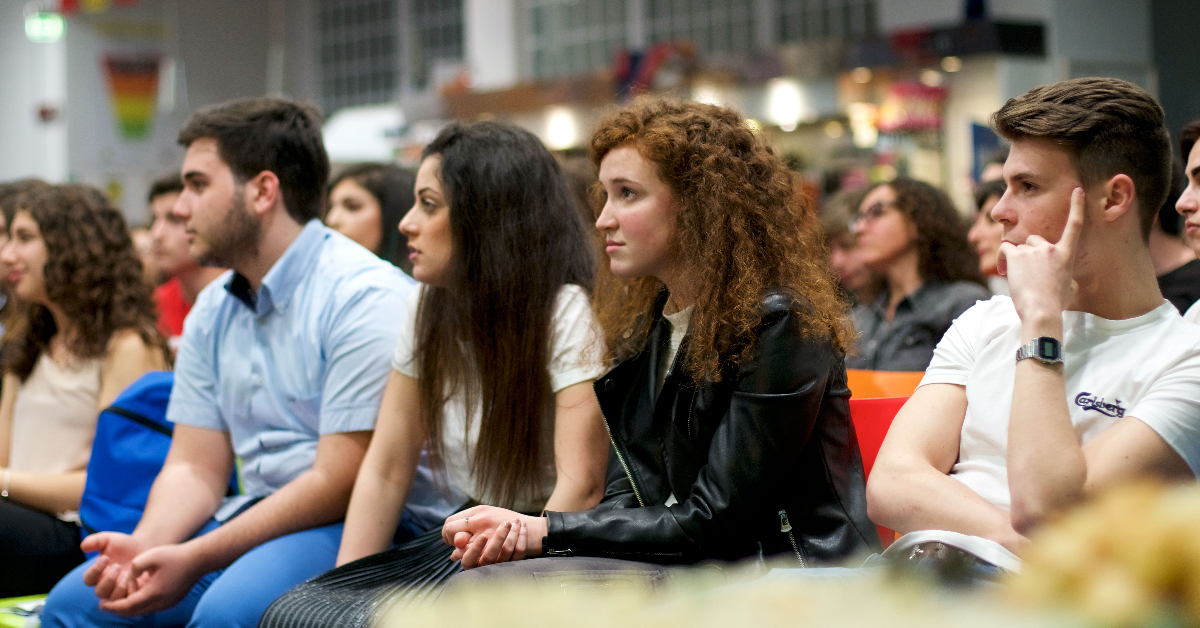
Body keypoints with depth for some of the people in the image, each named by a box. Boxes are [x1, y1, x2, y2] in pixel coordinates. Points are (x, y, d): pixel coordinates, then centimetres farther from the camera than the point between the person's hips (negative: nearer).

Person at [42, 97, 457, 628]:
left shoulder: (365, 297, -14)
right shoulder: (212, 310, 12)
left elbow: (339, 484, -18)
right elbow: (196, 466, 10)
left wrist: (194, 560, -20)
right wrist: (145, 545, -12)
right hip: (264, 517, 7)